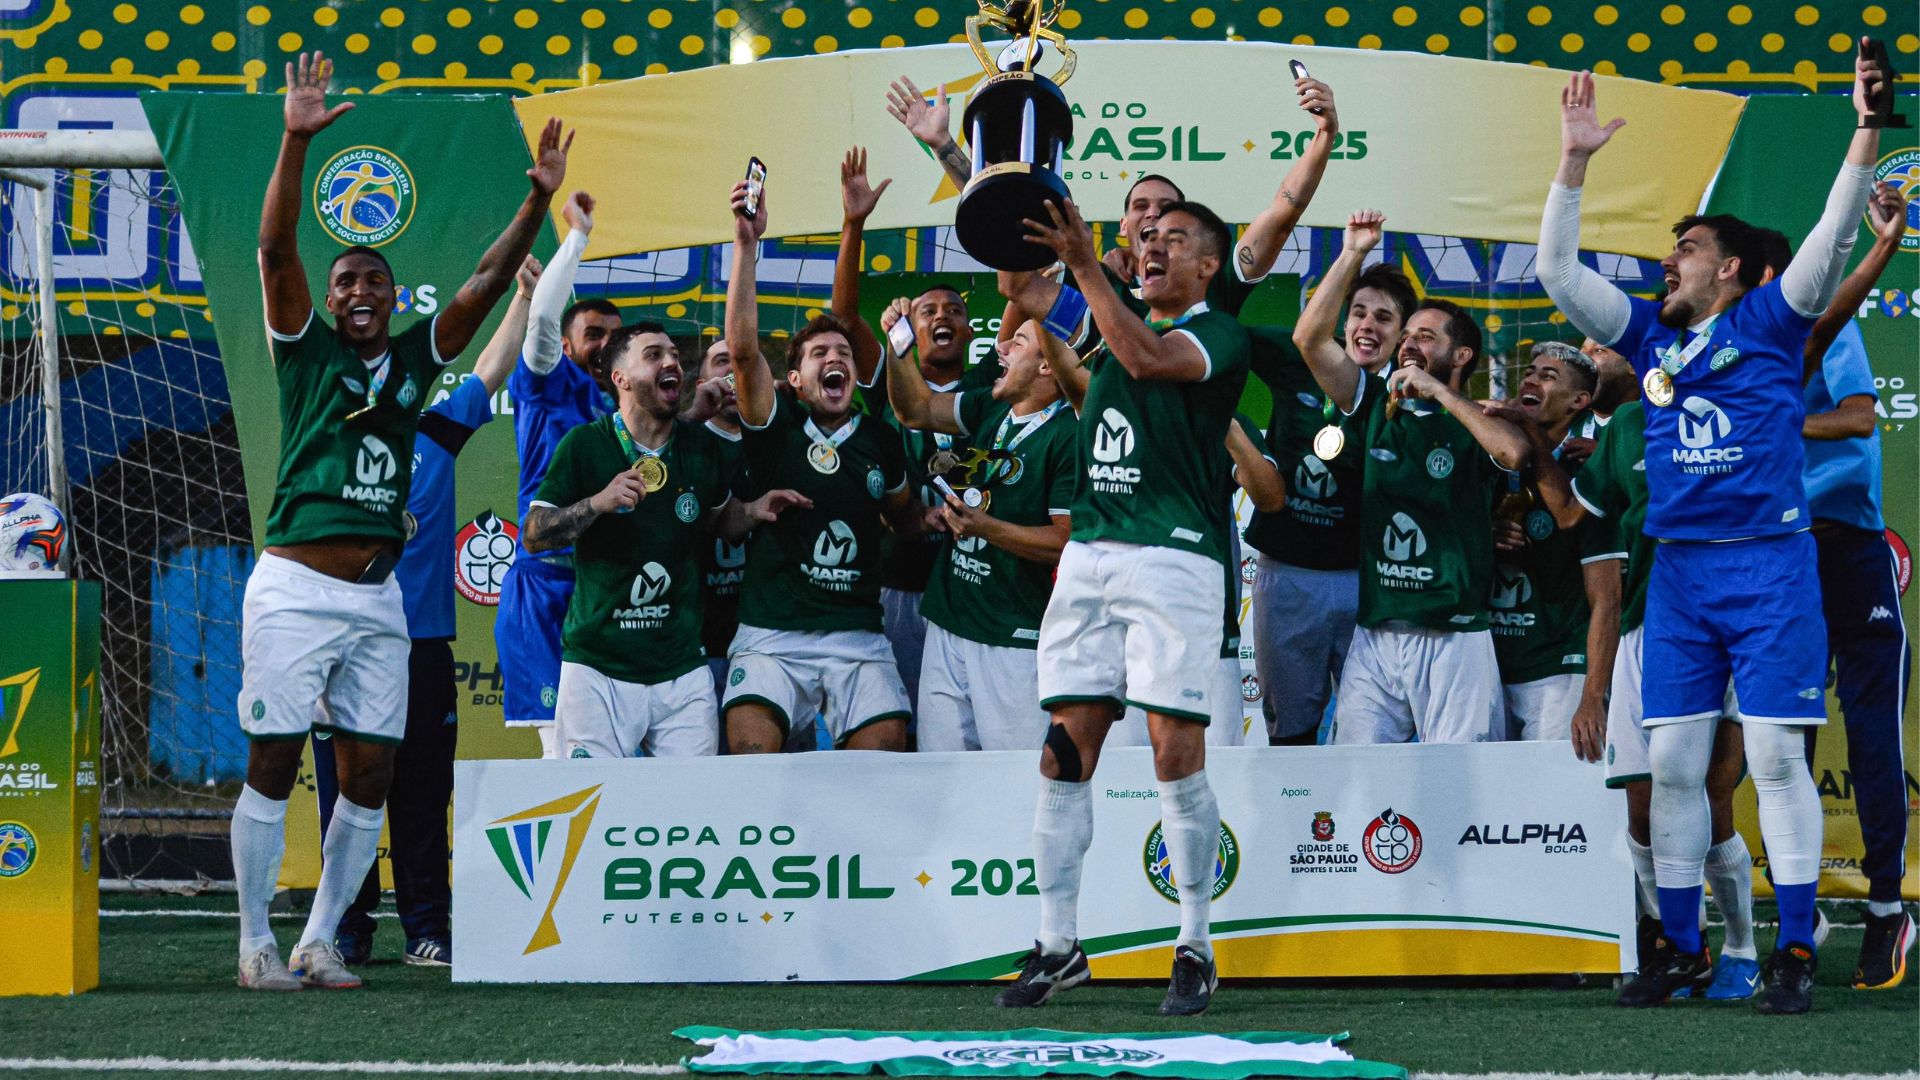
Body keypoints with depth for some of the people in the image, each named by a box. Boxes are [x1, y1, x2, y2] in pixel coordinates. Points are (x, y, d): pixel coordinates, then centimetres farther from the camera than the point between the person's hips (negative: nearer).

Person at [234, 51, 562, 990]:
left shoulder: (415, 359, 13)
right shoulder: (306, 351, 2)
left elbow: (486, 282, 11)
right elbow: (276, 250, -9)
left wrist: (538, 199, 1)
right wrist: (296, 142, -19)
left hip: (378, 598, 4)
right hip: (295, 588, -4)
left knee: (369, 774, 2)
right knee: (272, 767, -3)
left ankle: (320, 939, 12)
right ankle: (255, 943, 4)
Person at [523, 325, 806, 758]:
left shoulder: (705, 449, 7)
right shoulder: (585, 444, -3)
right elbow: (533, 536, -4)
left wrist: (752, 512, 3)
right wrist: (598, 503, -19)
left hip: (681, 670, 3)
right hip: (598, 669, -3)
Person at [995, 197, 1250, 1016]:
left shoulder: (1219, 335, 0)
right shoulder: (1114, 334, 22)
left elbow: (1146, 359, -17)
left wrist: (1083, 265, -19)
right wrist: (1023, 299, 9)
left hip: (1175, 555, -6)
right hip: (1090, 551, 6)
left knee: (1176, 751, -9)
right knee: (1065, 748, 0)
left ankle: (1195, 948, -1)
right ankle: (1057, 945, 4)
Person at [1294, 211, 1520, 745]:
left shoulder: (1477, 421, 3)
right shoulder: (1376, 405, 13)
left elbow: (1514, 452, -21)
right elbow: (1310, 339, 5)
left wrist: (1439, 392, -13)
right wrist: (1353, 255, 1)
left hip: (1454, 637, -3)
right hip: (1374, 636, 3)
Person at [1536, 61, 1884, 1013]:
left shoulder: (1768, 322, 4)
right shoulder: (1651, 334, 15)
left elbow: (1833, 240, -7)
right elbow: (1558, 272, 12)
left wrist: (1866, 131, -16)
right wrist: (1573, 162, 6)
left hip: (1769, 567, -5)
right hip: (1678, 571, 5)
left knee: (1776, 756, -6)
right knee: (1671, 762, 3)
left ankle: (1794, 951, -4)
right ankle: (1682, 949, 11)